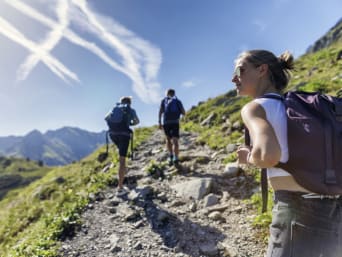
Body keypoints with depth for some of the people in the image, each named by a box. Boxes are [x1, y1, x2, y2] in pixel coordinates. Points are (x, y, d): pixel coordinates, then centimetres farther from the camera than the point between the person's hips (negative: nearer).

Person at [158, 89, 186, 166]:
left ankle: (171, 155, 9)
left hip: (166, 122, 1)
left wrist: (159, 122, -1)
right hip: (175, 122, -1)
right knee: (175, 141, -3)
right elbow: (184, 113, 11)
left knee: (168, 139, 20)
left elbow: (160, 112, 1)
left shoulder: (164, 100, 15)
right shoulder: (178, 101, 13)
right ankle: (176, 158, -17)